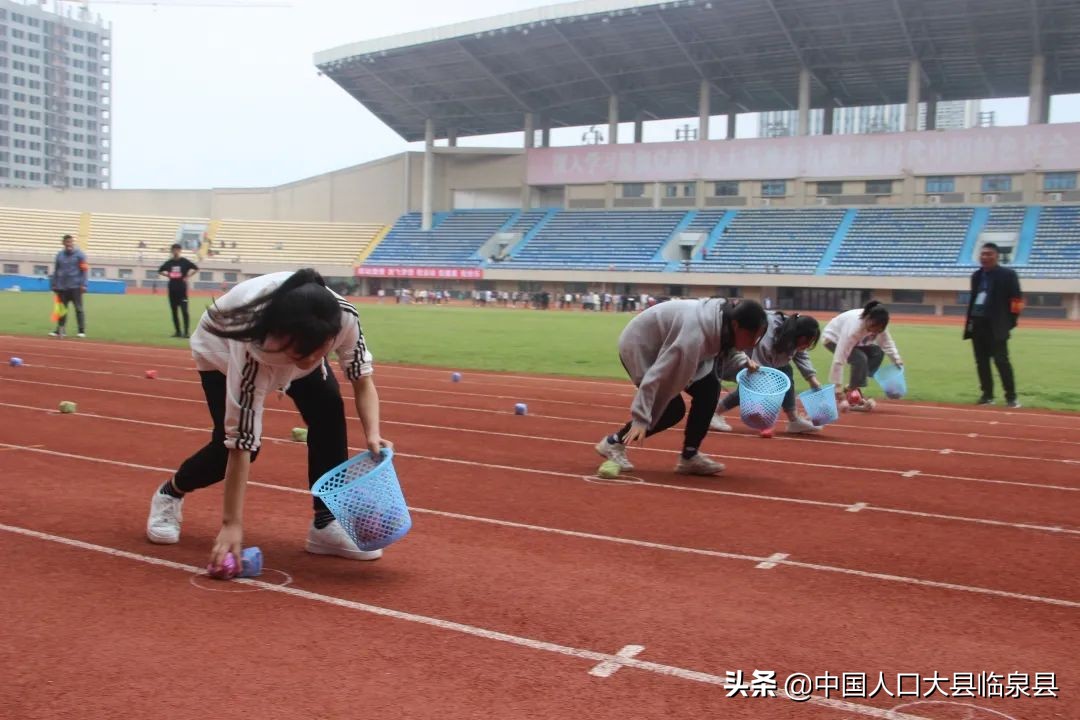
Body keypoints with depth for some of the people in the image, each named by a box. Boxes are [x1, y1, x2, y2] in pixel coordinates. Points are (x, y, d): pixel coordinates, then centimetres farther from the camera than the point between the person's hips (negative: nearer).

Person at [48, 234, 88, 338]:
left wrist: (83, 285, -12)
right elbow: (56, 271, 16)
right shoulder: (60, 255, 12)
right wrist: (54, 285, 11)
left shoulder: (79, 254, 0)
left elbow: (84, 270, -4)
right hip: (62, 287, 4)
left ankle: (82, 331, 1)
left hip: (75, 287, -4)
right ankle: (60, 330, 13)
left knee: (79, 308, -2)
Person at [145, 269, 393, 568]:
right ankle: (169, 495, 19)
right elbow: (242, 440, -40)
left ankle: (327, 524, -9)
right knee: (230, 443, -13)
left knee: (329, 409, -19)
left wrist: (372, 435, -41)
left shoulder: (344, 317, -39)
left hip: (295, 342, 3)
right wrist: (231, 523, -39)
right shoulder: (254, 345, -45)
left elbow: (362, 380, -23)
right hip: (223, 347, -3)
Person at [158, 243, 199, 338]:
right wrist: (168, 275, 7)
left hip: (182, 288, -5)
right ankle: (178, 332, 14)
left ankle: (187, 332, -7)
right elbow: (160, 271, 22)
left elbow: (196, 268, -4)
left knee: (184, 310, -8)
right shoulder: (169, 262, 9)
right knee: (174, 311, 7)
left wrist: (187, 276, -6)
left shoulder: (184, 261, -3)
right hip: (172, 288, 5)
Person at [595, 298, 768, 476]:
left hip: (664, 345, 9)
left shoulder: (725, 321, -12)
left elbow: (728, 351, 13)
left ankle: (689, 456, 2)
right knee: (672, 410, -12)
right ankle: (613, 442, 4)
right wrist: (640, 419, -41)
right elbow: (656, 376, -39)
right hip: (638, 345, -9)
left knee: (709, 387, -5)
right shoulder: (695, 335, -38)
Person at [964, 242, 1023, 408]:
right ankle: (987, 395, 17)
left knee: (1001, 360, -8)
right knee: (981, 362, 9)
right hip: (977, 324, 7)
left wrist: (1010, 322, -11)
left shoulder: (1007, 274, -5)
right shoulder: (976, 275, 14)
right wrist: (970, 321, 12)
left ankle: (1011, 397, -1)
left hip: (996, 326, -7)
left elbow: (1017, 299, -7)